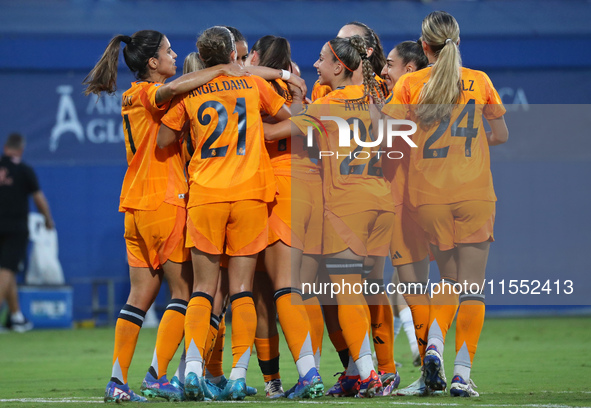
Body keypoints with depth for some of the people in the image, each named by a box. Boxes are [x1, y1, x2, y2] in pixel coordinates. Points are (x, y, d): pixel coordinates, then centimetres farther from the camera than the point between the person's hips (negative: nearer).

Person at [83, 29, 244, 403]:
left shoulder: (135, 98, 18)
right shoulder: (148, 94, -9)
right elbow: (171, 88, -30)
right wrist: (221, 70, -22)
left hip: (137, 204, 9)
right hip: (164, 202, -9)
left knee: (142, 294, 8)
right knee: (184, 289, -2)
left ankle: (118, 381, 3)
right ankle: (157, 375, -7)